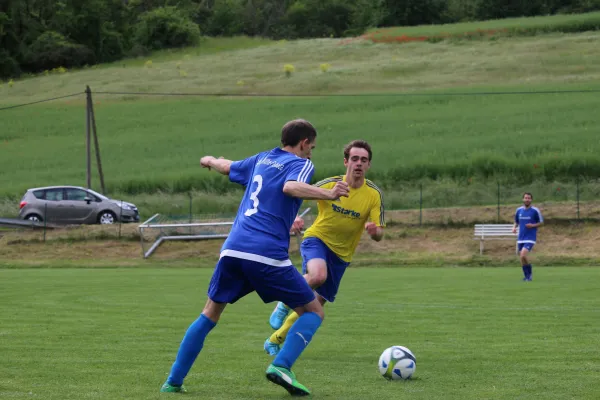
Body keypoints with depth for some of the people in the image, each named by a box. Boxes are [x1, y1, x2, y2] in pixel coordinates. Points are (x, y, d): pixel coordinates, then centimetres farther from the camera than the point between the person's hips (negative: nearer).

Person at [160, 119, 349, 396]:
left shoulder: (262, 159, 23)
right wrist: (328, 194, -30)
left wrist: (211, 161, 63)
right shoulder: (300, 164, 4)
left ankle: (174, 381, 16)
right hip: (268, 255, -6)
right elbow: (290, 187, -20)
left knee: (210, 314, 20)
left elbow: (228, 167, 41)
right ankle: (281, 366, -16)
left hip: (233, 249, 6)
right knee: (313, 312, 6)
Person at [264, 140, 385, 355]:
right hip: (317, 239, -3)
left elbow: (379, 234, -10)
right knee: (318, 275, -37)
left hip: (341, 254, 3)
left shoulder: (374, 194, -10)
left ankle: (275, 341, 26)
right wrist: (293, 218, -27)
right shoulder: (330, 184, -13)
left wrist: (373, 230, -35)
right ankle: (285, 304, -9)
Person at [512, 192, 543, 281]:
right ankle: (527, 276, 19)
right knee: (521, 258, 4)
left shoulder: (535, 210, -5)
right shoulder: (519, 210, 8)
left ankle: (530, 272, 0)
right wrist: (514, 227, -1)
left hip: (530, 238, -5)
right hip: (520, 238, 5)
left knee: (523, 256, -21)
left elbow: (541, 223, 2)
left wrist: (533, 225, -16)